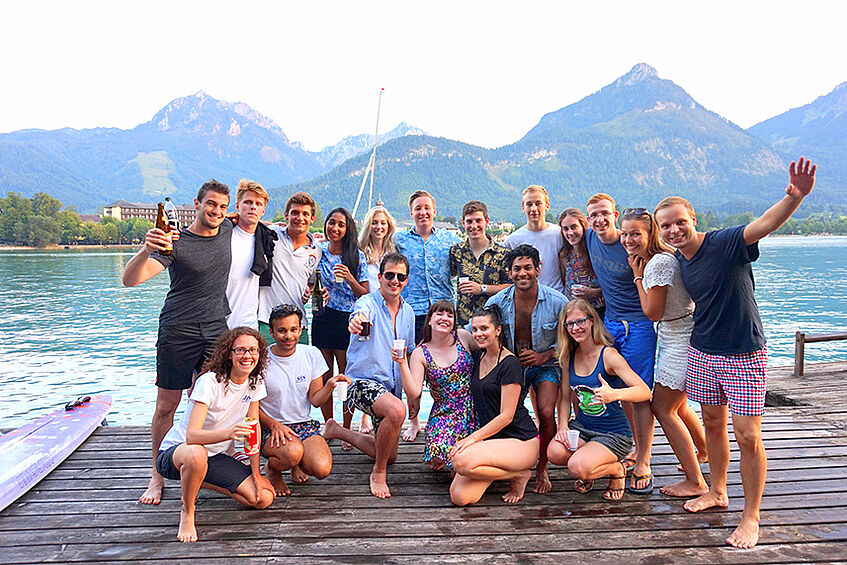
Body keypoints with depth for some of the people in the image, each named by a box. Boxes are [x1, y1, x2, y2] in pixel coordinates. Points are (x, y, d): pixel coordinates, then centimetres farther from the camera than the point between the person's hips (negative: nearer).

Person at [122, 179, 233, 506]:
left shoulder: (227, 232, 6)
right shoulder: (175, 242, -9)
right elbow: (130, 280, -21)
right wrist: (146, 251, -36)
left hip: (217, 331, 4)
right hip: (177, 332, -4)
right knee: (166, 405, 3)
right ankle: (157, 476, 16)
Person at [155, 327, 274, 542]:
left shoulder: (255, 382, -6)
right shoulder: (210, 382, -25)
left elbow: (253, 428, 2)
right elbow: (191, 436, -35)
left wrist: (256, 474, -4)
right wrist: (229, 433, -54)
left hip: (217, 456, 6)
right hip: (175, 451, -6)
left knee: (264, 498, -9)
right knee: (196, 454, -43)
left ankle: (198, 482, 14)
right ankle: (187, 513, -11)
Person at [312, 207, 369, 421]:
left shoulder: (357, 256, 0)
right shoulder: (317, 252, 8)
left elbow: (365, 295, -1)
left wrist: (350, 278, -16)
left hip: (348, 320, -2)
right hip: (321, 318, 3)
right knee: (324, 378, 7)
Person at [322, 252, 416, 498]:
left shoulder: (408, 312, 7)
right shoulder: (368, 303, -13)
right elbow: (361, 313, -39)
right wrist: (357, 320, -63)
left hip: (391, 386, 7)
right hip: (364, 381, -7)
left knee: (389, 455, 12)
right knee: (396, 411, -38)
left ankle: (338, 431, 33)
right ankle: (378, 472, -14)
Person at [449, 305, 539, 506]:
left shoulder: (510, 364, -13)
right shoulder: (478, 356, 8)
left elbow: (506, 416, -16)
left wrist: (473, 438, -20)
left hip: (521, 441, -7)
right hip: (491, 438, 7)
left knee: (462, 461, -30)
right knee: (459, 497, -13)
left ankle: (520, 475, -5)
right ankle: (504, 469, 13)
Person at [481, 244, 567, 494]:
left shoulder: (557, 301, -12)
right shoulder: (497, 302, -8)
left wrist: (544, 356, -15)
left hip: (545, 365, -1)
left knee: (546, 413, -21)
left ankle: (542, 469, 4)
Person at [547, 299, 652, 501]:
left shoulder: (608, 355, -16)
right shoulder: (569, 357, 1)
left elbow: (645, 392, -24)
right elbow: (566, 396, 9)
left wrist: (614, 394, -42)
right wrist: (563, 425, -8)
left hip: (614, 433, -5)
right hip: (582, 427, 5)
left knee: (578, 467, -27)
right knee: (555, 452, -25)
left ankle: (617, 470, 7)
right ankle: (589, 468, 10)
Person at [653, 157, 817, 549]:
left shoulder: (725, 244, -19)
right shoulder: (678, 260, 1)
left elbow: (766, 223, -37)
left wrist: (794, 197, -55)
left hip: (744, 355, -6)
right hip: (703, 352, 6)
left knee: (748, 436, -3)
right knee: (713, 423, 18)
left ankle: (751, 517, 15)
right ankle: (717, 492, 37)